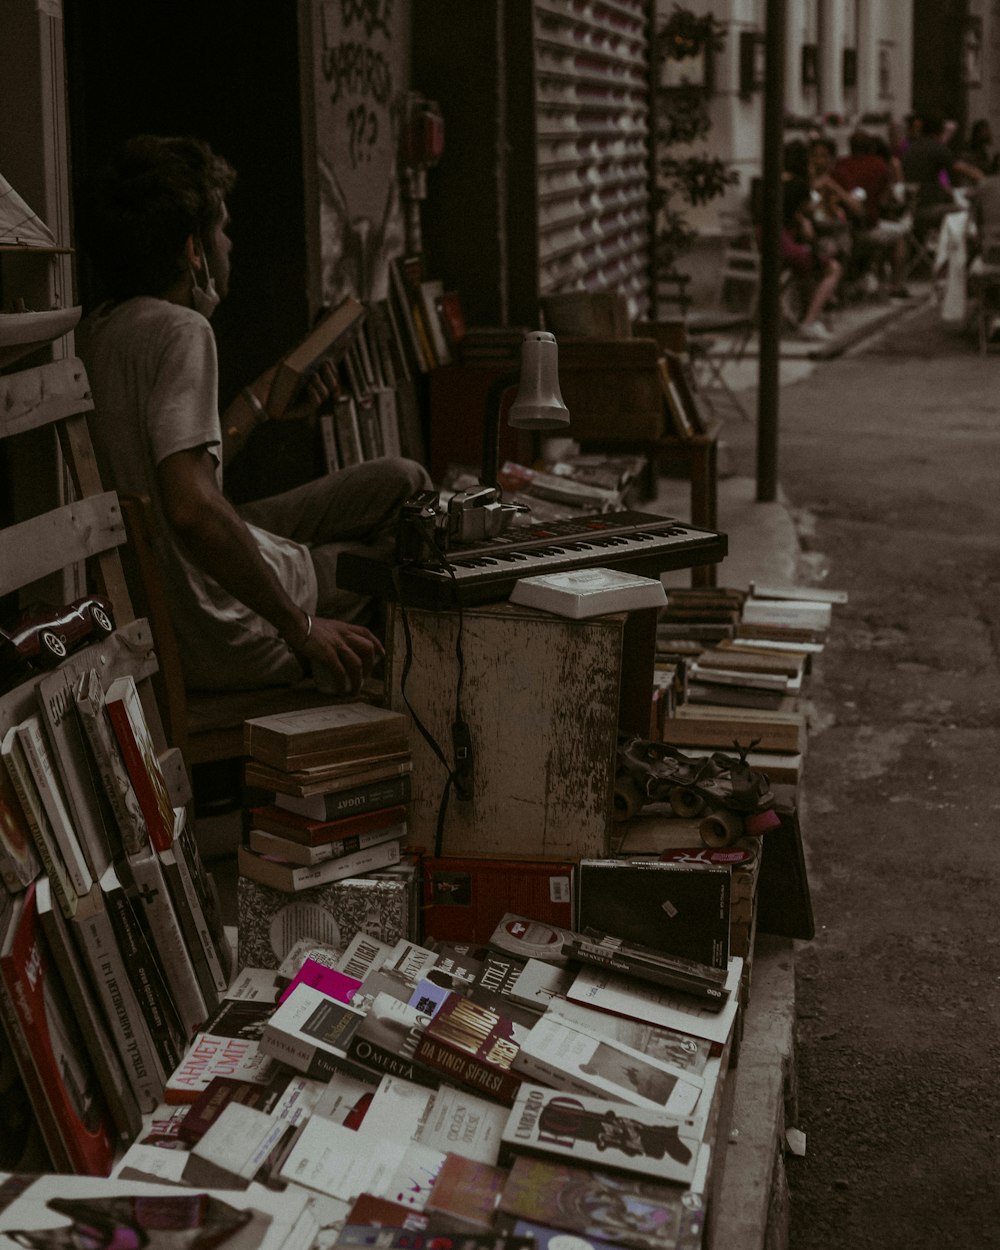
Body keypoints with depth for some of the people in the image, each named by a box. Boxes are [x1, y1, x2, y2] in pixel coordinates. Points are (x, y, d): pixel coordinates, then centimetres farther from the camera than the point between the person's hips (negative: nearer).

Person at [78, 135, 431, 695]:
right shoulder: (181, 331, -23)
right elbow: (192, 509, -35)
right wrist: (302, 628, -27)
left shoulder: (99, 328, 5)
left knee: (401, 480, 19)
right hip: (222, 636, -9)